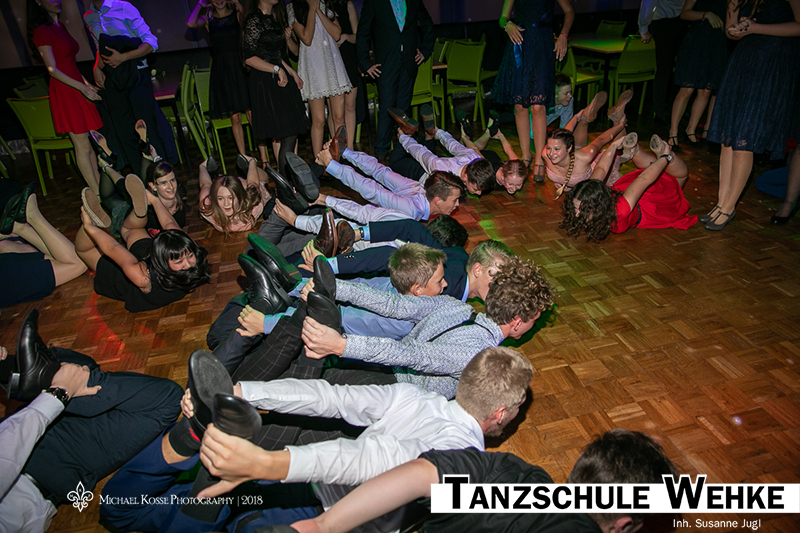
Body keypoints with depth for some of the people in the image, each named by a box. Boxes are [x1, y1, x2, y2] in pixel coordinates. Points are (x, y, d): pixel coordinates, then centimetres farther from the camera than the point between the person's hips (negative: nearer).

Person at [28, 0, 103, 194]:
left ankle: (101, 186, 15)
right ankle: (97, 194, 0)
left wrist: (87, 84, 20)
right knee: (82, 147, -5)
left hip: (77, 90, 8)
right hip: (64, 93, -8)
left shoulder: (60, 27, 15)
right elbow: (53, 70, -15)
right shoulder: (41, 31, -10)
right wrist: (81, 87, -23)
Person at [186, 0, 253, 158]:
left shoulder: (237, 14, 5)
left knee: (252, 115, -2)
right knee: (235, 117, 0)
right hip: (221, 69, 0)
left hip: (239, 66, 0)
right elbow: (190, 23, -16)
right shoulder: (207, 18, 5)